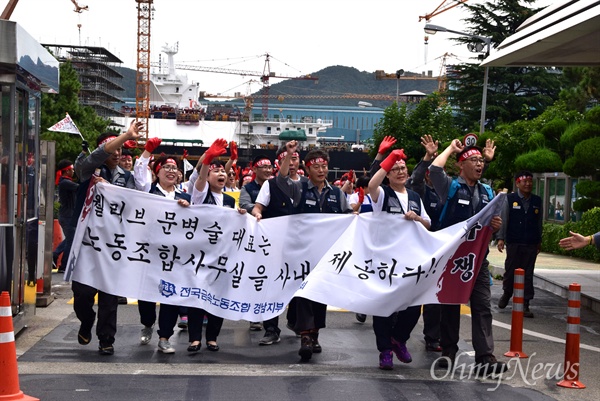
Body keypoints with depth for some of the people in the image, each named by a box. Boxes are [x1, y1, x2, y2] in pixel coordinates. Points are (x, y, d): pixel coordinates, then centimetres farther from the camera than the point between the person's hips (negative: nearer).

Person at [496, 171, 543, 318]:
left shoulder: (537, 201, 8)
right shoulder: (509, 199, -1)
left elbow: (539, 223, 14)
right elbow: (503, 219, -3)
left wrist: (539, 242, 16)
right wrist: (500, 238, -11)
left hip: (531, 245, 2)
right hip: (513, 243, -2)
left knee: (528, 275, 3)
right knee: (510, 271, 8)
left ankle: (525, 305, 7)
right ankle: (506, 294, 34)